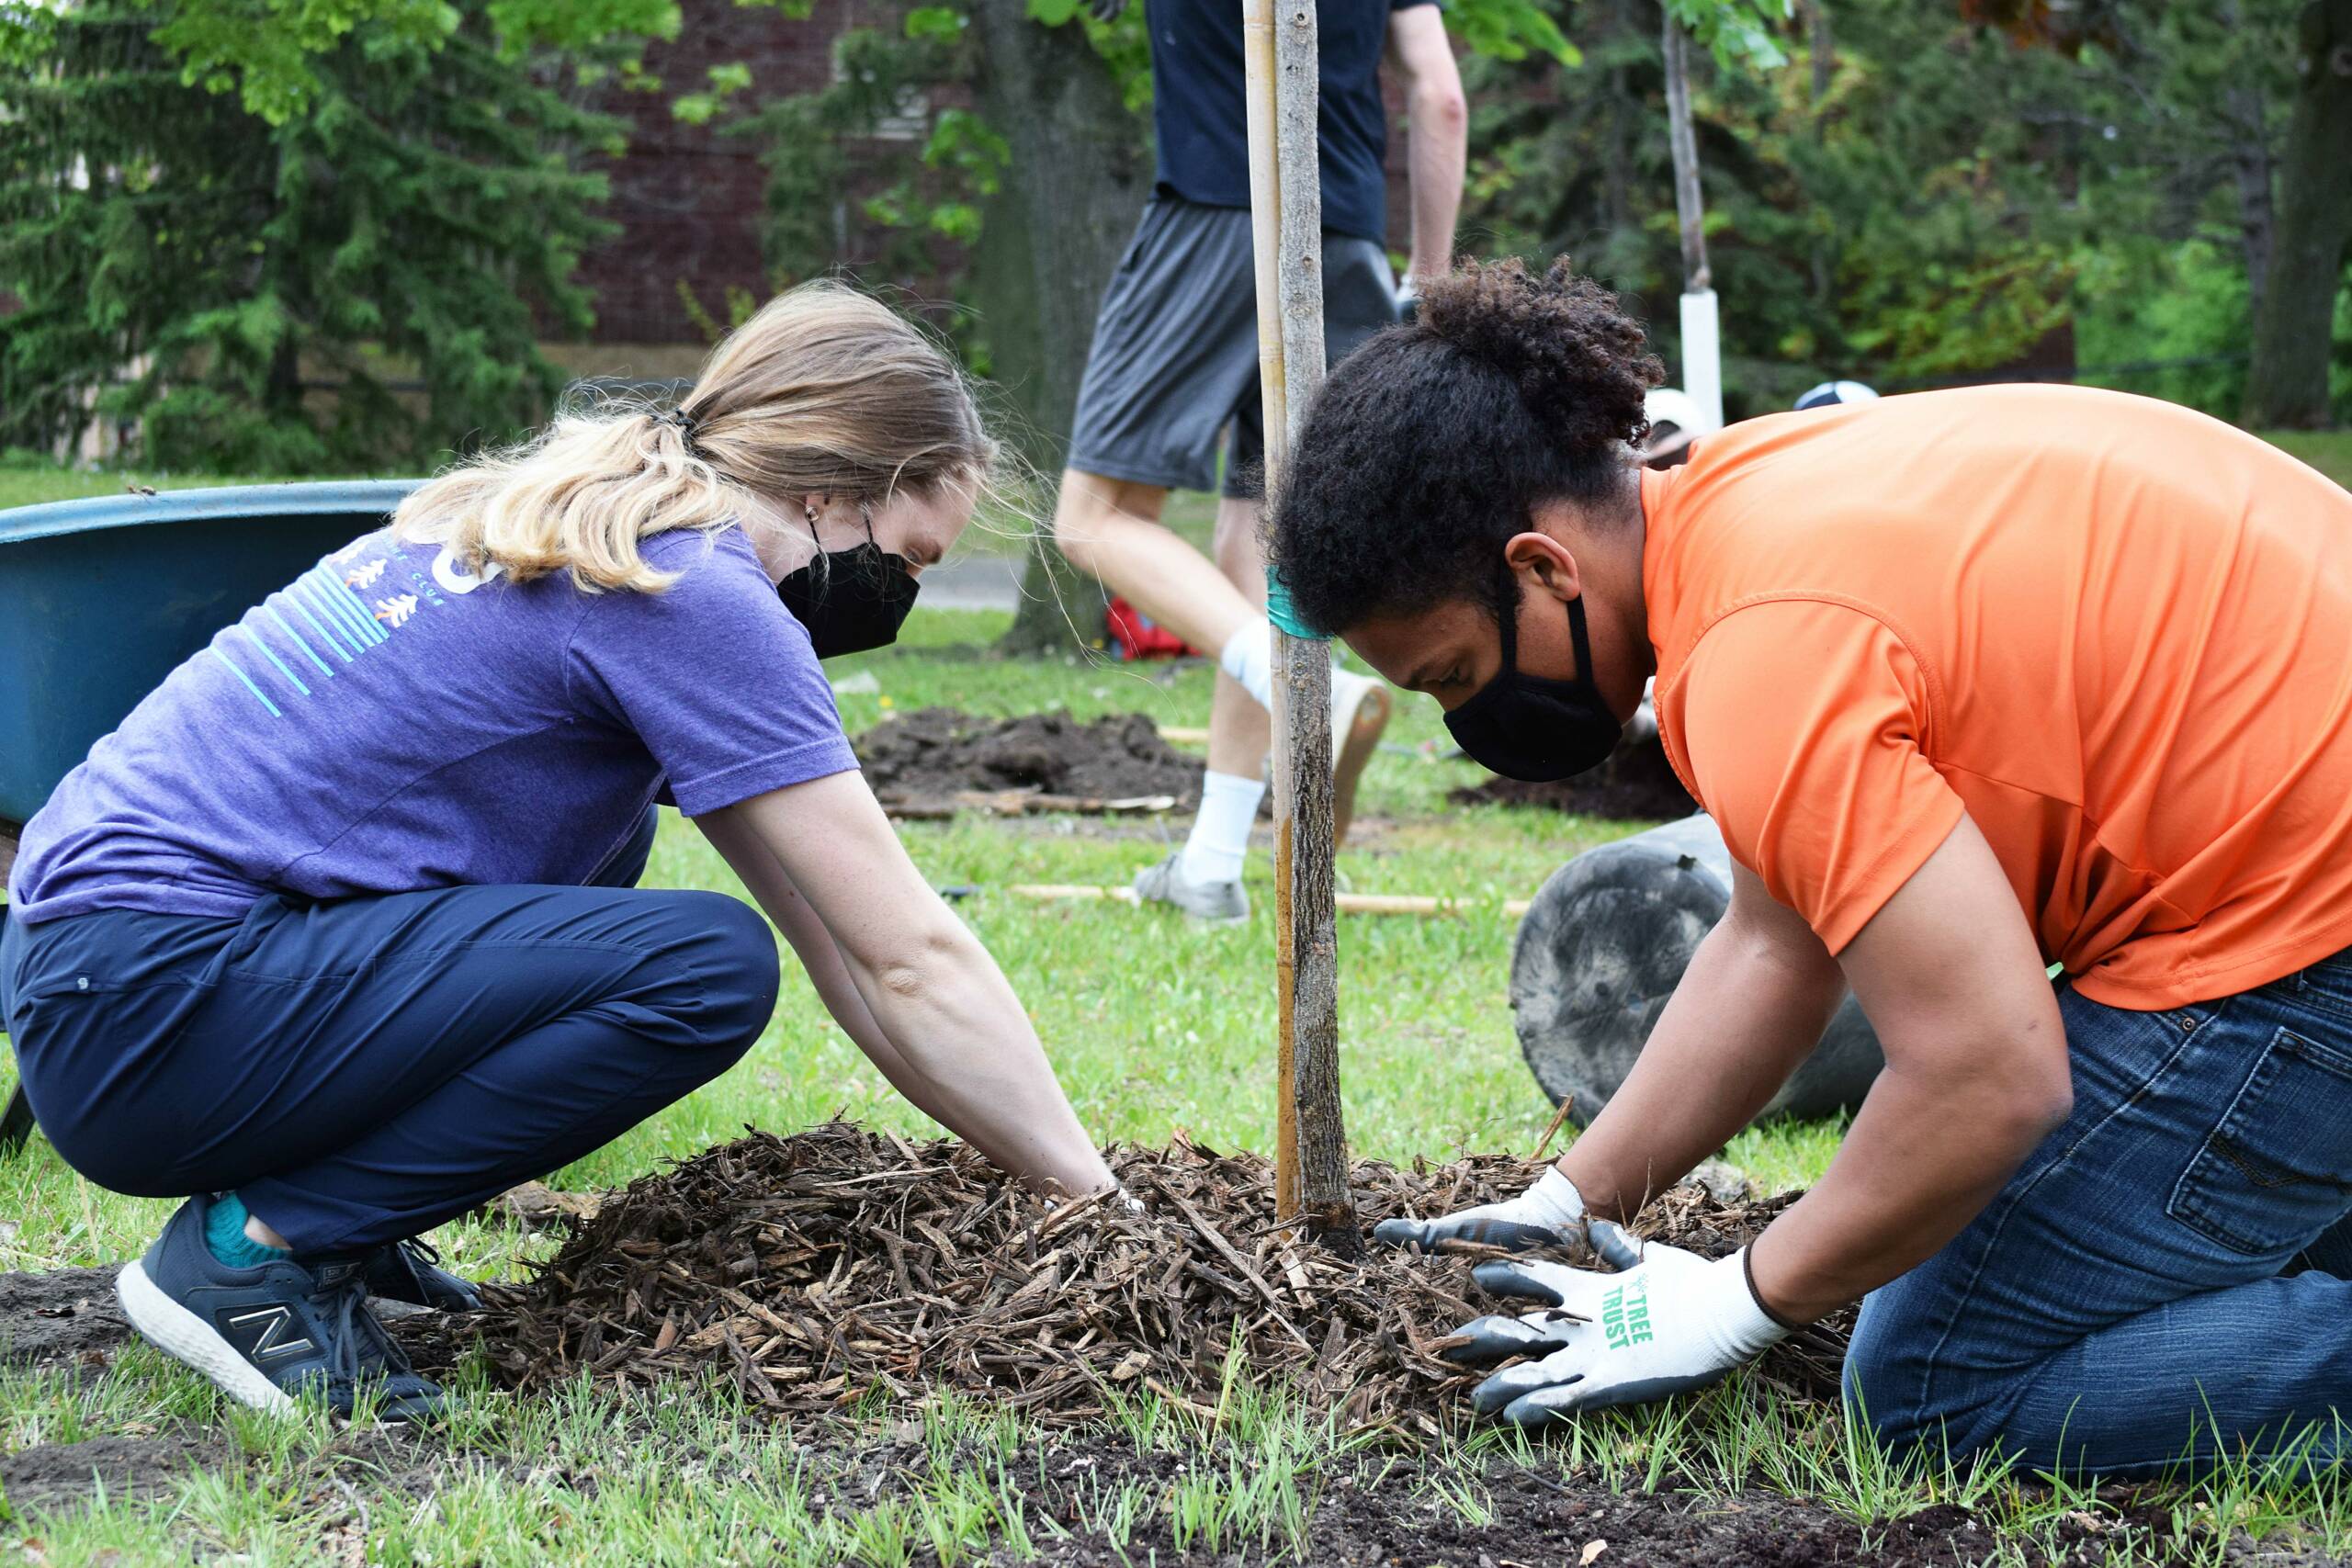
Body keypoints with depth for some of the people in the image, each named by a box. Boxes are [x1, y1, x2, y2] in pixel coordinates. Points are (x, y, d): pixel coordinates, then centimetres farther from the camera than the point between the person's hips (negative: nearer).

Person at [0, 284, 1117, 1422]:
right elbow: (914, 962, -11)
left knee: (601, 835, 24)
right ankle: (263, 1245, -10)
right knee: (706, 969, -18)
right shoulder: (694, 595, -13)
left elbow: (832, 934, 18)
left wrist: (1027, 1166, 16)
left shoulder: (585, 520, 16)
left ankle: (329, 1212, 13)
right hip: (151, 1015, -10)